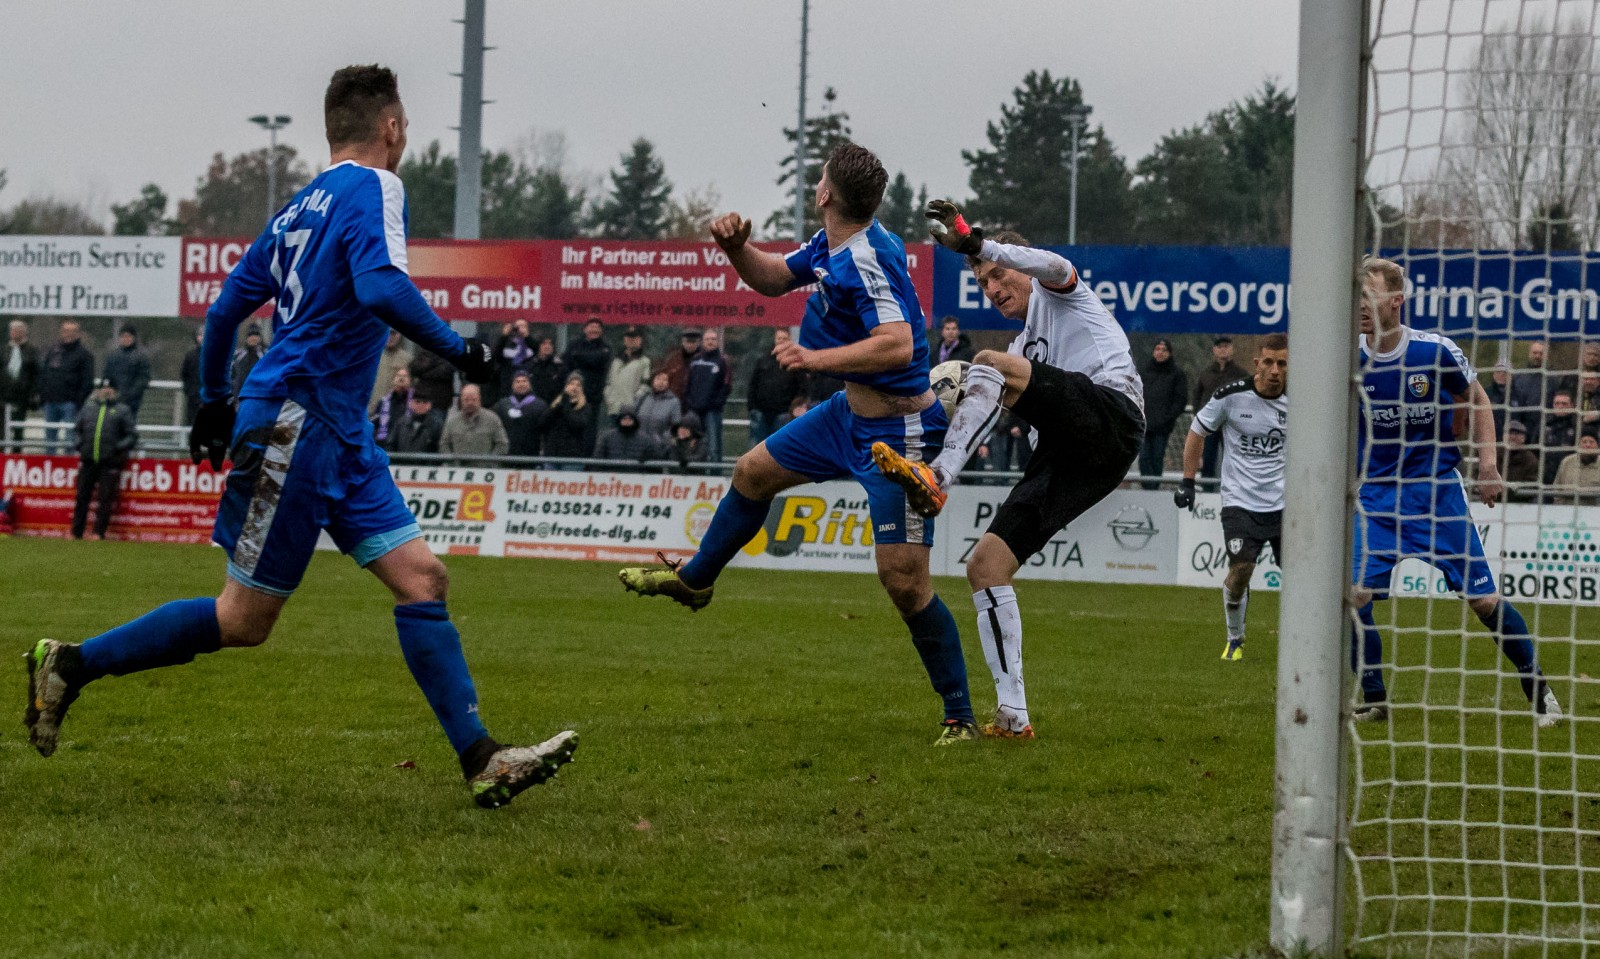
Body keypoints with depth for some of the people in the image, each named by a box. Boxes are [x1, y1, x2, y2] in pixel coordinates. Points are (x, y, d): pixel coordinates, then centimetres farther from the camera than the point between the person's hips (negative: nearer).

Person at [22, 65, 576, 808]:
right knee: (244, 620, -3)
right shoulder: (372, 188, -10)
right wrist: (458, 349, -17)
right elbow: (381, 288, -28)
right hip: (295, 423, -10)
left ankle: (483, 762, -3)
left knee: (421, 578, 2)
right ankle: (70, 666, 7)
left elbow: (226, 307, 19)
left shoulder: (303, 205, 15)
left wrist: (214, 401, 30)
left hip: (338, 437, 10)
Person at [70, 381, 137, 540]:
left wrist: (118, 448, -10)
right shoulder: (88, 408, 19)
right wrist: (80, 445, 8)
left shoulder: (122, 411, 9)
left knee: (105, 498, -5)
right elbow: (79, 429, 26)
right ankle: (76, 532, 8)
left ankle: (99, 533, 0)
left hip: (110, 462, -3)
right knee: (82, 496, 3)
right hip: (88, 461, 3)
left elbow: (132, 436, 5)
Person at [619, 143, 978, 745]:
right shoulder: (830, 246, 3)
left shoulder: (869, 257, -27)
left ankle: (960, 718, -2)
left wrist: (816, 359, -33)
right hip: (852, 413, 10)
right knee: (754, 472, 24)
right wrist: (735, 246, 0)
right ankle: (693, 580, 48)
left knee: (903, 579, -12)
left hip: (900, 431, -10)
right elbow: (773, 278, 19)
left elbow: (897, 345, -37)